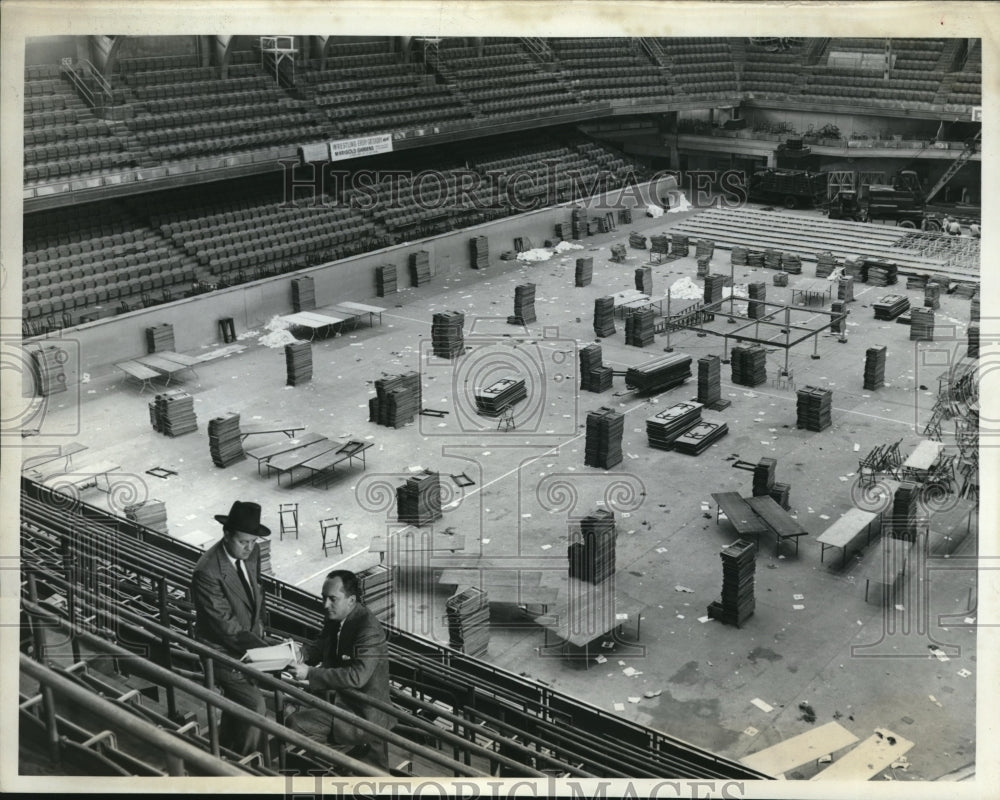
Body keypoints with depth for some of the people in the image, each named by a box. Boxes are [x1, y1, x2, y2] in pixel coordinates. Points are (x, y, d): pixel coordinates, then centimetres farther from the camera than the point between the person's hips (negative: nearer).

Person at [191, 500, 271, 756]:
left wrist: (259, 629, 6)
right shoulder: (208, 572, -31)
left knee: (235, 702, 22)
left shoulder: (251, 553, -7)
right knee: (254, 704, -10)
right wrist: (261, 648, -25)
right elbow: (226, 625, -28)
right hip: (223, 651, -7)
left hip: (246, 644, 7)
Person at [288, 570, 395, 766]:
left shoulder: (369, 629, -24)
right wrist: (302, 655, -7)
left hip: (364, 712, -9)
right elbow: (319, 647, 17)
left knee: (295, 724, -14)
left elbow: (357, 676, -32)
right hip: (340, 698, 9)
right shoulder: (335, 618, 2)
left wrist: (310, 673, -28)